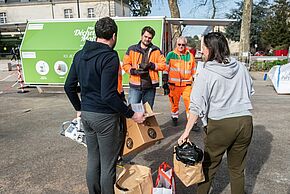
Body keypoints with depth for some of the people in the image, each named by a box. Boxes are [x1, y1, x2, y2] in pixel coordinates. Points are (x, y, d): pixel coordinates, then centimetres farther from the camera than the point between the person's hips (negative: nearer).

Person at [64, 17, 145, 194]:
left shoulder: (80, 55, 7)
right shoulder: (110, 57, -17)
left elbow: (69, 86, 11)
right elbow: (108, 95, -24)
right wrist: (132, 114, -16)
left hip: (86, 114, 8)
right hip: (105, 117, -8)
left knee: (93, 159, 21)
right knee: (108, 165, 9)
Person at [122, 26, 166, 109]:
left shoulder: (156, 50, 8)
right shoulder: (132, 49, 5)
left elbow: (163, 64, 2)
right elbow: (125, 64, 4)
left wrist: (151, 65, -13)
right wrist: (134, 71, -14)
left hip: (150, 86, 2)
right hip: (135, 86, -1)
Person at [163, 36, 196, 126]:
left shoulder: (190, 56, 6)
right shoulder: (171, 55, 1)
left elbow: (193, 71, 13)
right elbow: (166, 69, 3)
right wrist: (165, 82, -1)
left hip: (187, 84, 1)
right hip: (174, 84, 0)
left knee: (189, 103, -3)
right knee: (174, 102, 11)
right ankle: (174, 117, 33)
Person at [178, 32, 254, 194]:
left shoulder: (206, 73, -11)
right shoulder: (241, 68, 3)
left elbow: (197, 105, -13)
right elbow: (250, 92, 17)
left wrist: (187, 131, -9)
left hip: (220, 124, -4)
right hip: (245, 121, 5)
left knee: (209, 166, 15)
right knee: (237, 168, 19)